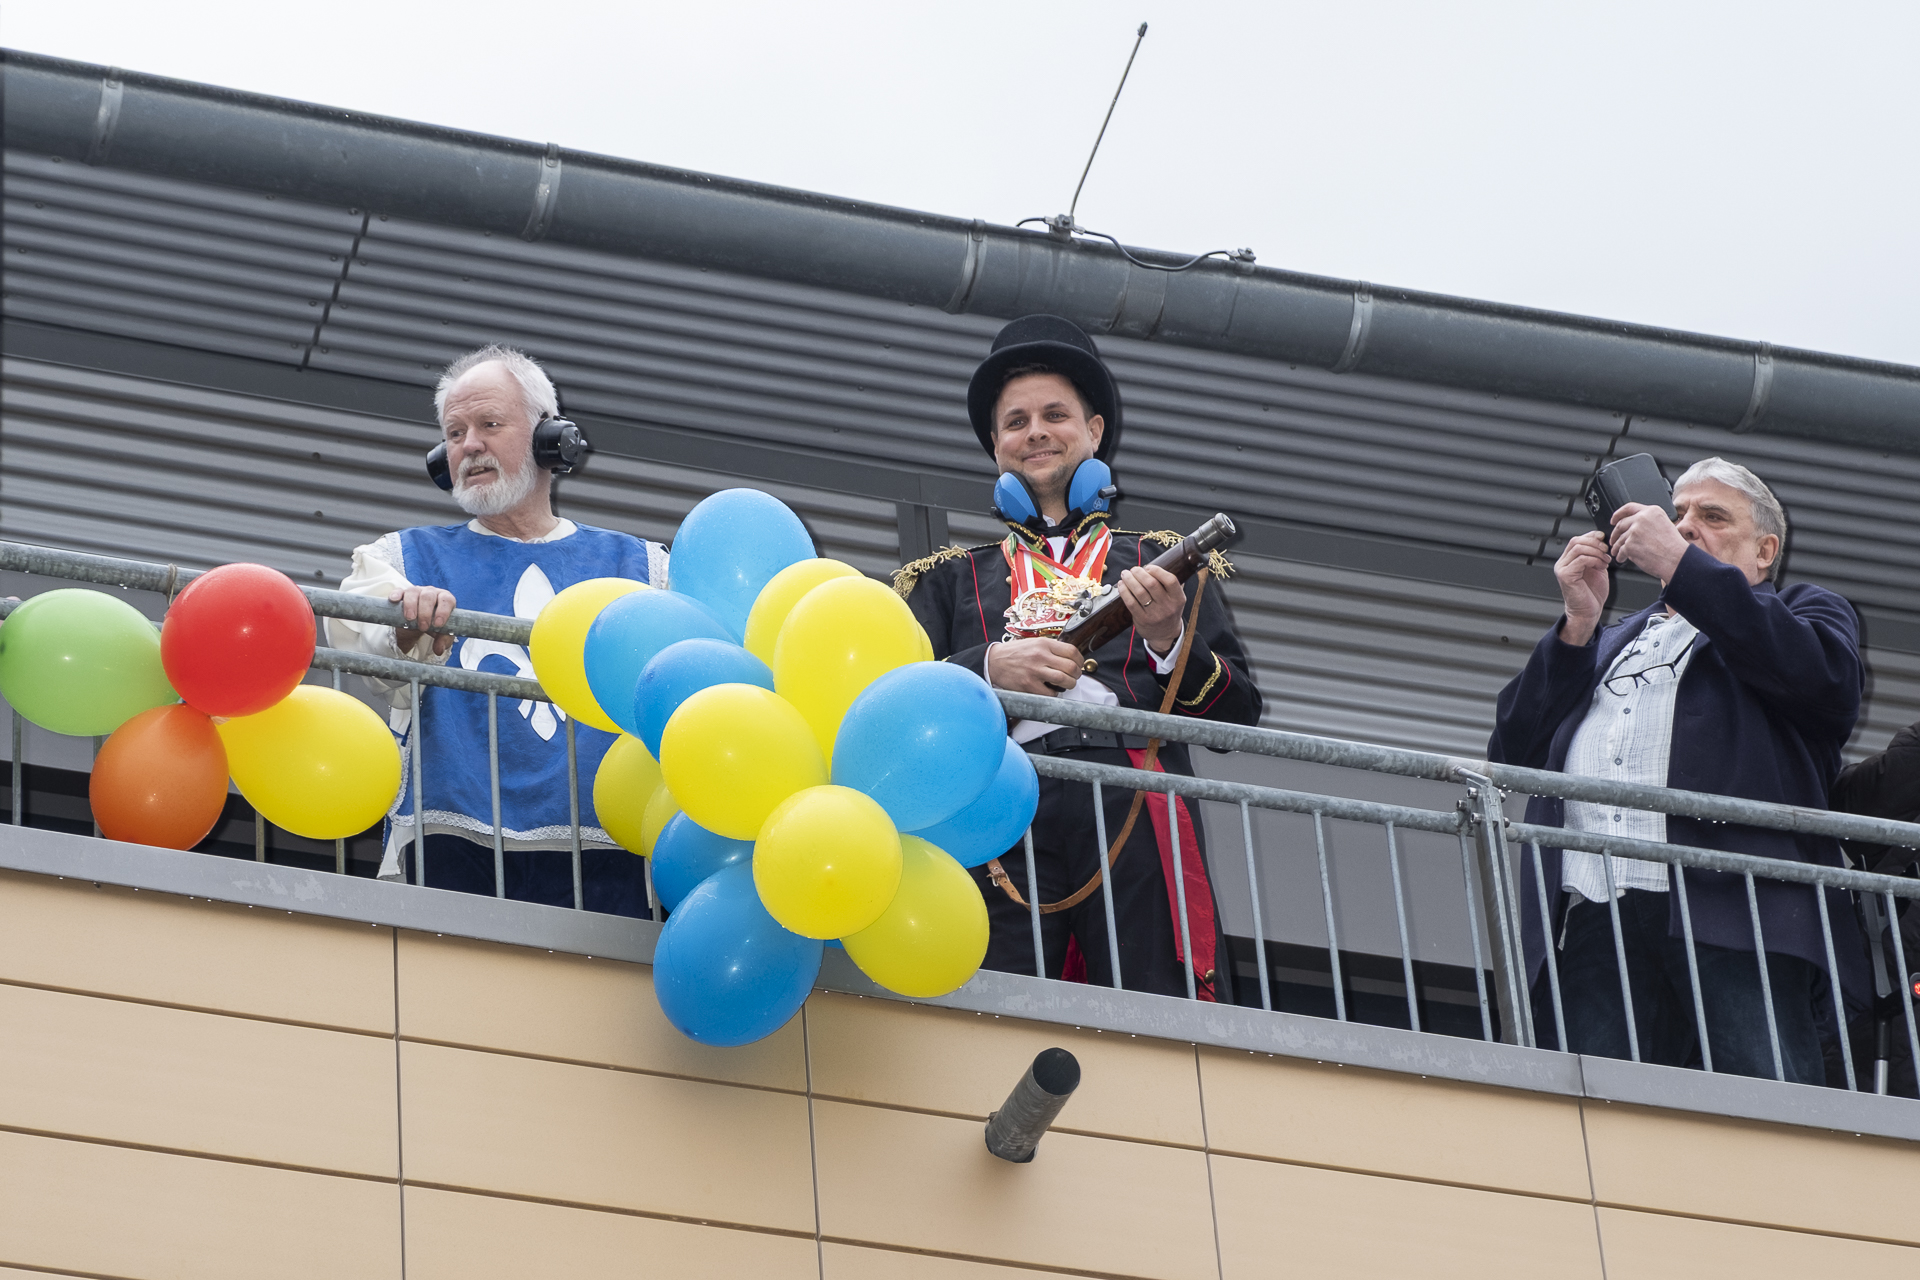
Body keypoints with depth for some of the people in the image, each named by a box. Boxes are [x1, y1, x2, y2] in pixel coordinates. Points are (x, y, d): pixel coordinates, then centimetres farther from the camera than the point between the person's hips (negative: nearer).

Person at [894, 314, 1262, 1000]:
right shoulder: (951, 577, 29)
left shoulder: (1161, 562, 28)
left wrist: (1169, 639, -2)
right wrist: (990, 668, -5)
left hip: (1136, 808, 0)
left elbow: (1240, 712, 17)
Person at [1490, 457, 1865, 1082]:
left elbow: (1828, 680, -1)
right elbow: (1511, 754, 25)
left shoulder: (1803, 610, 26)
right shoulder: (1608, 641, 38)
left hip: (1731, 906, -3)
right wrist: (1578, 621, 14)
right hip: (1593, 914, 3)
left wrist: (1682, 564, 3)